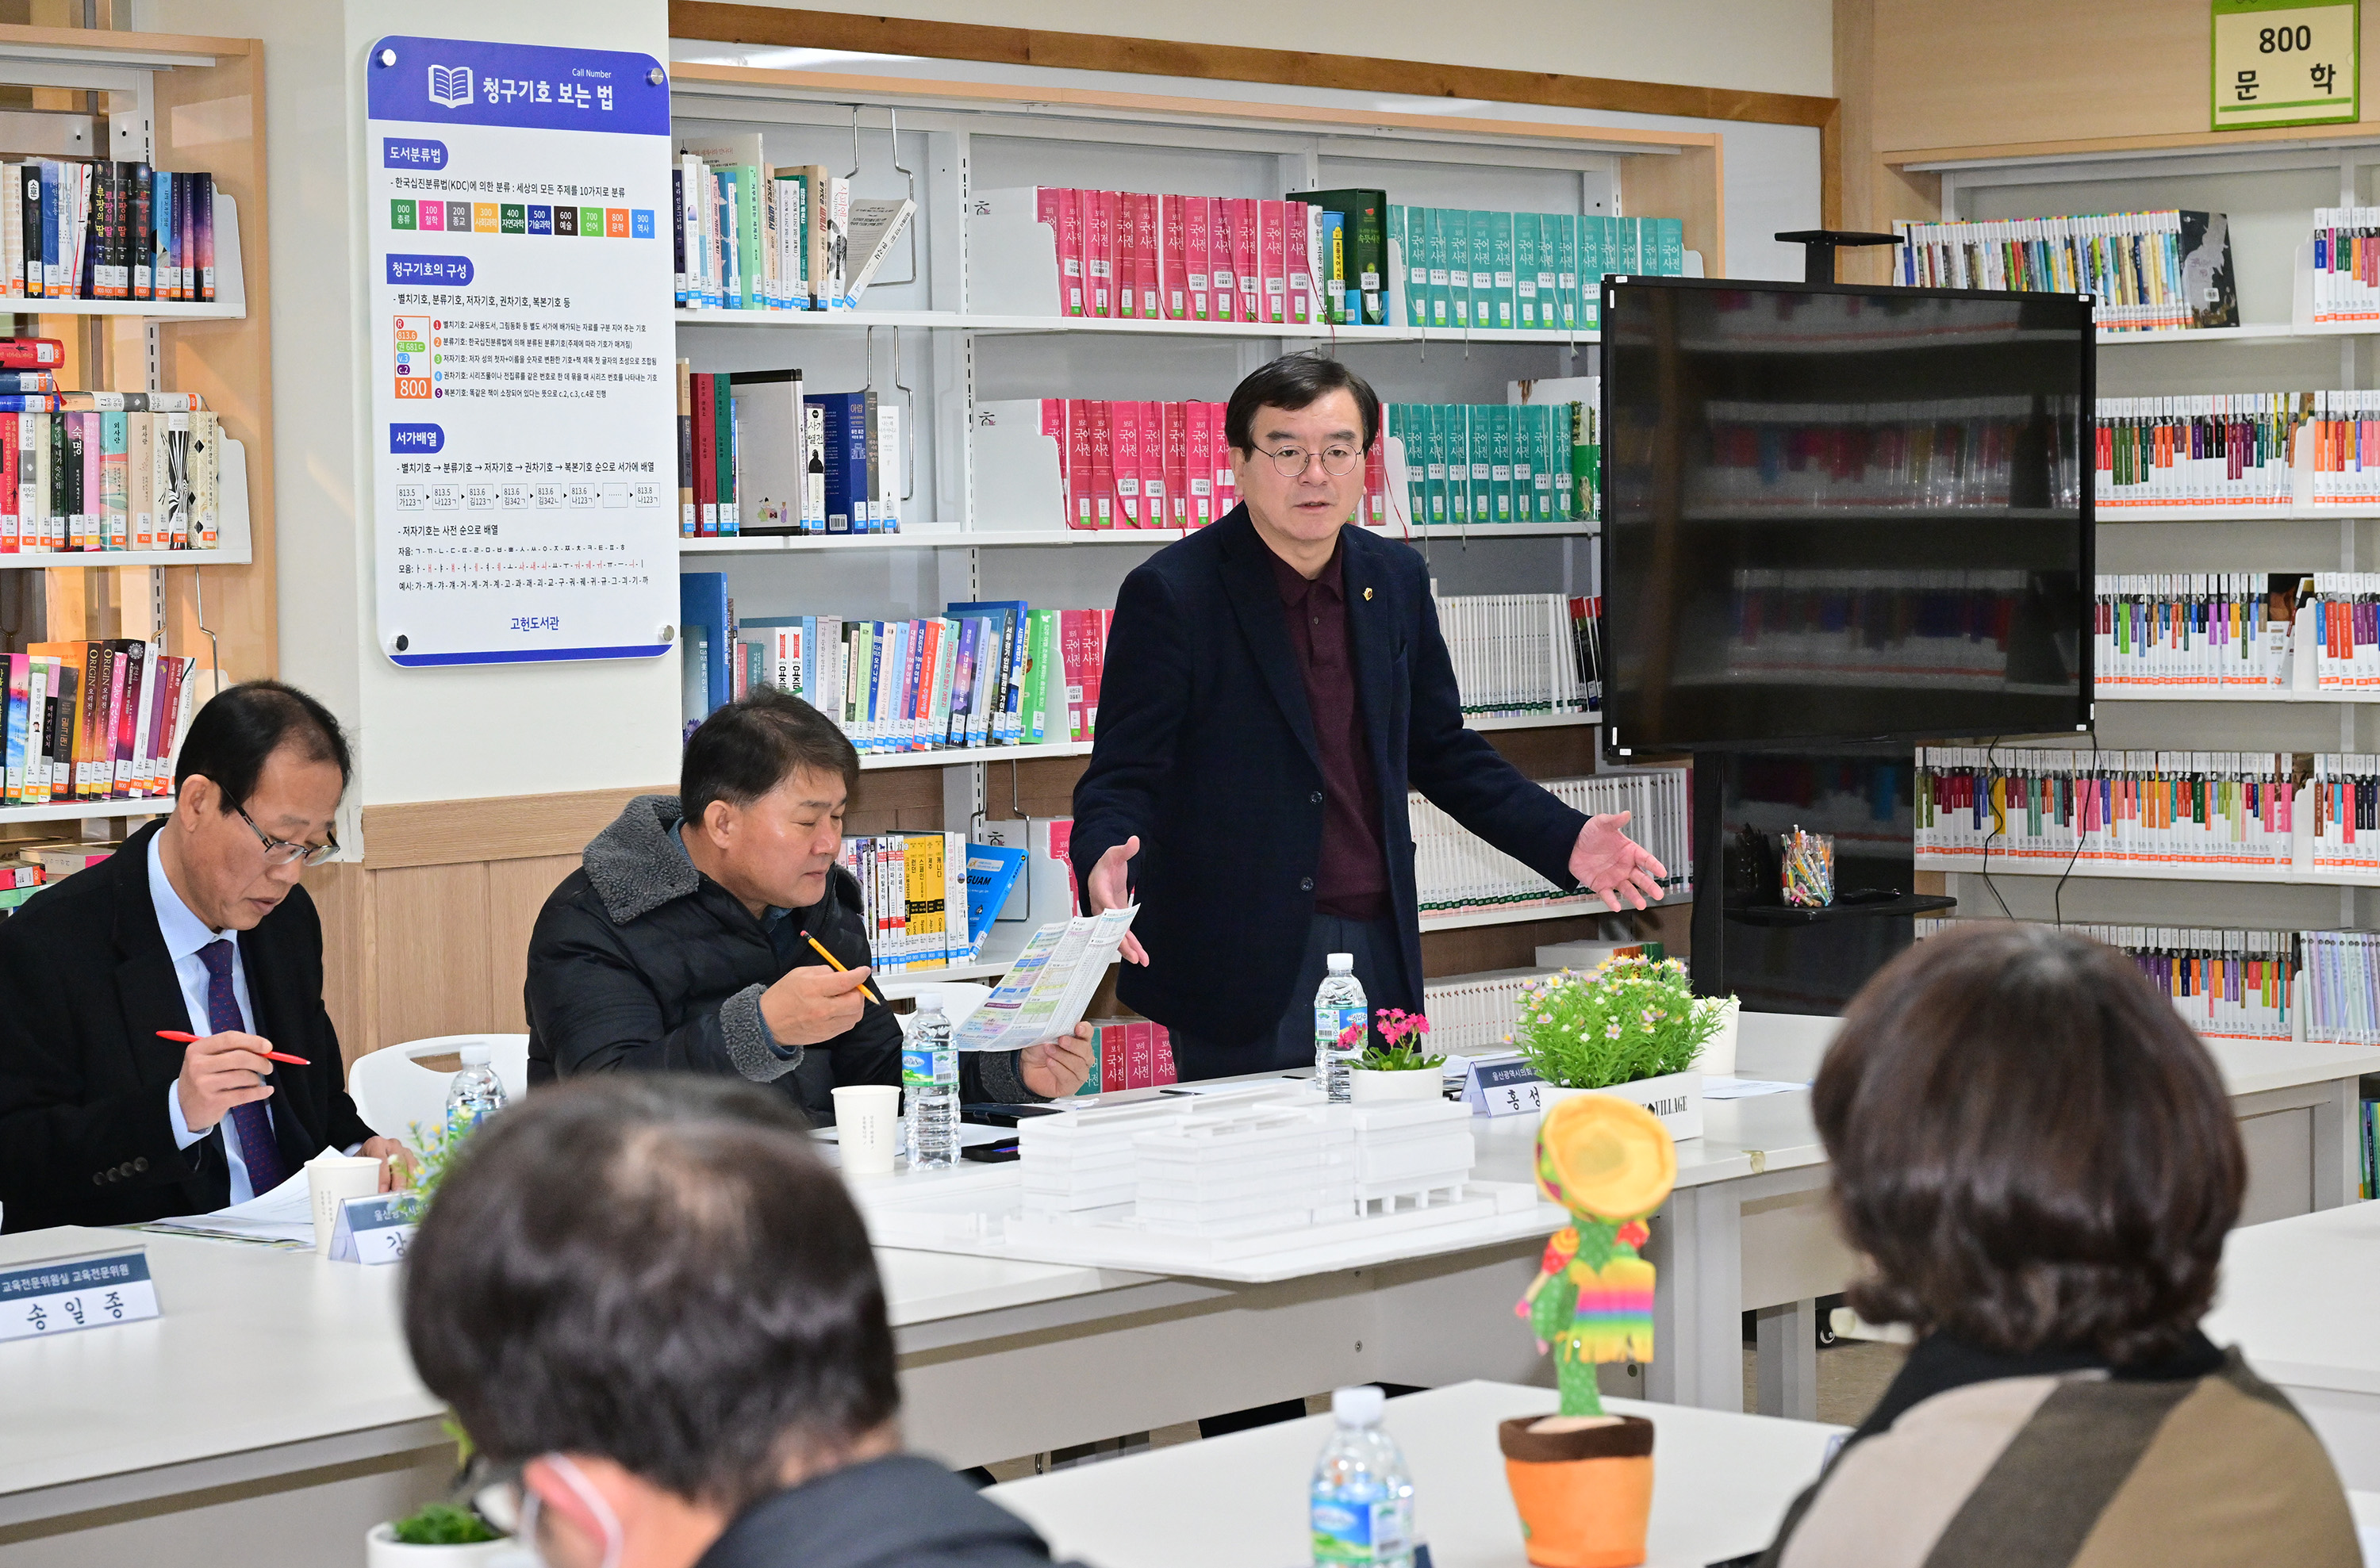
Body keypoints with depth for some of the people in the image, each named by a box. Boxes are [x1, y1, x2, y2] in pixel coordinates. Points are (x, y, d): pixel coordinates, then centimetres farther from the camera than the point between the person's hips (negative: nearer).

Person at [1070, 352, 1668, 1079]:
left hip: (1379, 955, 5)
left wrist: (1565, 843, 9)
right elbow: (1123, 778, -9)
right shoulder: (1171, 594, -8)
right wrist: (1107, 865, -30)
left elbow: (1440, 750, 18)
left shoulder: (1397, 581, 9)